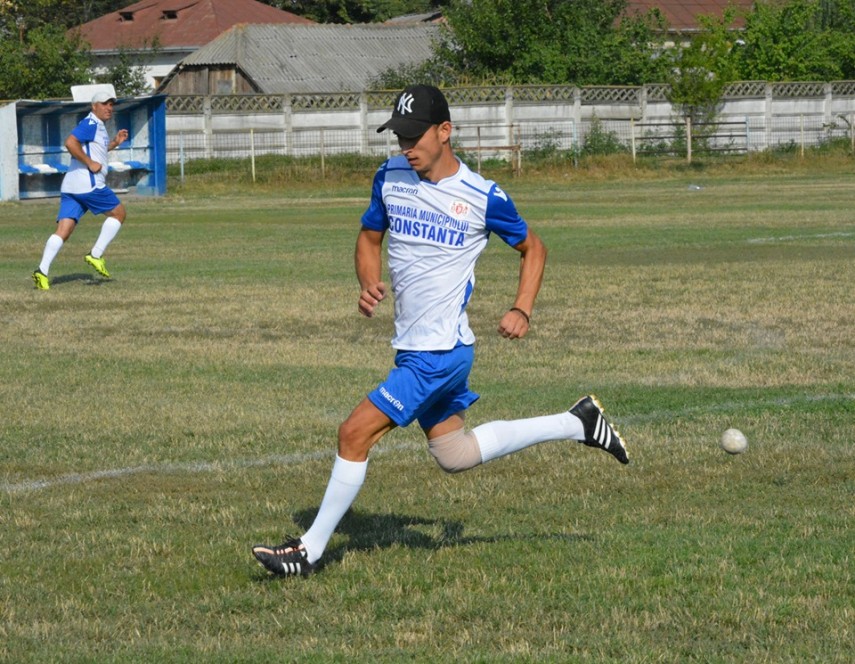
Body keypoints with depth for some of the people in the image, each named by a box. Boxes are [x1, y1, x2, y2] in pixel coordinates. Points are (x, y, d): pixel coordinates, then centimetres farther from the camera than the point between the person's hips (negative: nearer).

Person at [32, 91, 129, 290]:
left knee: (63, 232, -2)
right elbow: (70, 142, -21)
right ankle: (96, 255, 2)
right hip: (88, 184, -9)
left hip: (70, 187, 9)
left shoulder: (98, 126, 24)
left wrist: (115, 142, 28)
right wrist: (90, 163, -18)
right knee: (118, 212, 8)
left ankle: (42, 270, -17)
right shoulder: (90, 124, -7)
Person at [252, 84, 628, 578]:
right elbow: (370, 237, 17)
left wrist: (522, 311, -10)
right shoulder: (390, 177, 2)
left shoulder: (482, 197, -12)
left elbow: (533, 248, 3)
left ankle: (310, 550, 1)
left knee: (356, 434, -11)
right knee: (454, 455, 18)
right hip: (412, 348, 8)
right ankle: (578, 424, 30)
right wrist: (368, 283, -4)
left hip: (440, 352, -8)